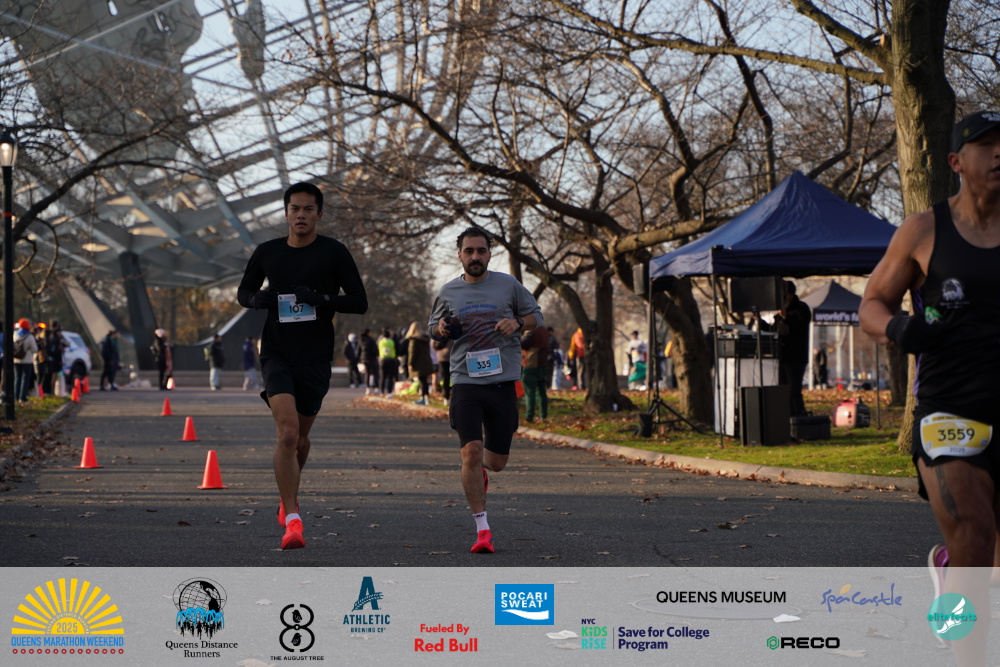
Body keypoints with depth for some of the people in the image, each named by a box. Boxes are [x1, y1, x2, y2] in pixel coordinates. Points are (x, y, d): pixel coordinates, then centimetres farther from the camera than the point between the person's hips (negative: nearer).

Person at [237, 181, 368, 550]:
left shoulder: (334, 252, -1)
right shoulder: (267, 252, 5)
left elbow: (359, 302, -2)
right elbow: (243, 291, 18)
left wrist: (322, 299, -19)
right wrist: (257, 299, -6)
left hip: (316, 357, 0)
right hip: (277, 354, 0)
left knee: (300, 438, 14)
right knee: (287, 433, -18)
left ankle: (288, 498, 44)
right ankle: (292, 520, -19)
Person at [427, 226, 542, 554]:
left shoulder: (508, 285, 5)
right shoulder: (448, 292, 8)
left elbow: (536, 315, 13)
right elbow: (433, 327, 22)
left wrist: (517, 323, -9)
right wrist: (440, 329, -2)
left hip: (503, 381, 1)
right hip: (466, 380, 0)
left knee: (496, 461, 7)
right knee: (471, 451, -16)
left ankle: (480, 469, 48)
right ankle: (483, 530, -8)